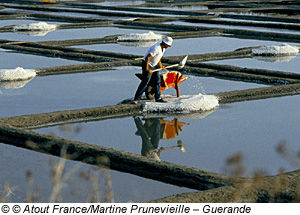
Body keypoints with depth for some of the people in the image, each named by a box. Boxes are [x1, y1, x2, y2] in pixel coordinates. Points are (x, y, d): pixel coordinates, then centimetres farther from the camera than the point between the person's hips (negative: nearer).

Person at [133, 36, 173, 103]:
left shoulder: (163, 48, 3)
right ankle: (136, 99, -6)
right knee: (145, 82, -11)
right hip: (147, 64, -9)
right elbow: (147, 58, -30)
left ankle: (158, 98, 14)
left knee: (158, 81, 7)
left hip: (154, 65, 9)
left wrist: (160, 65, 10)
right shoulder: (156, 48, -28)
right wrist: (147, 69, -27)